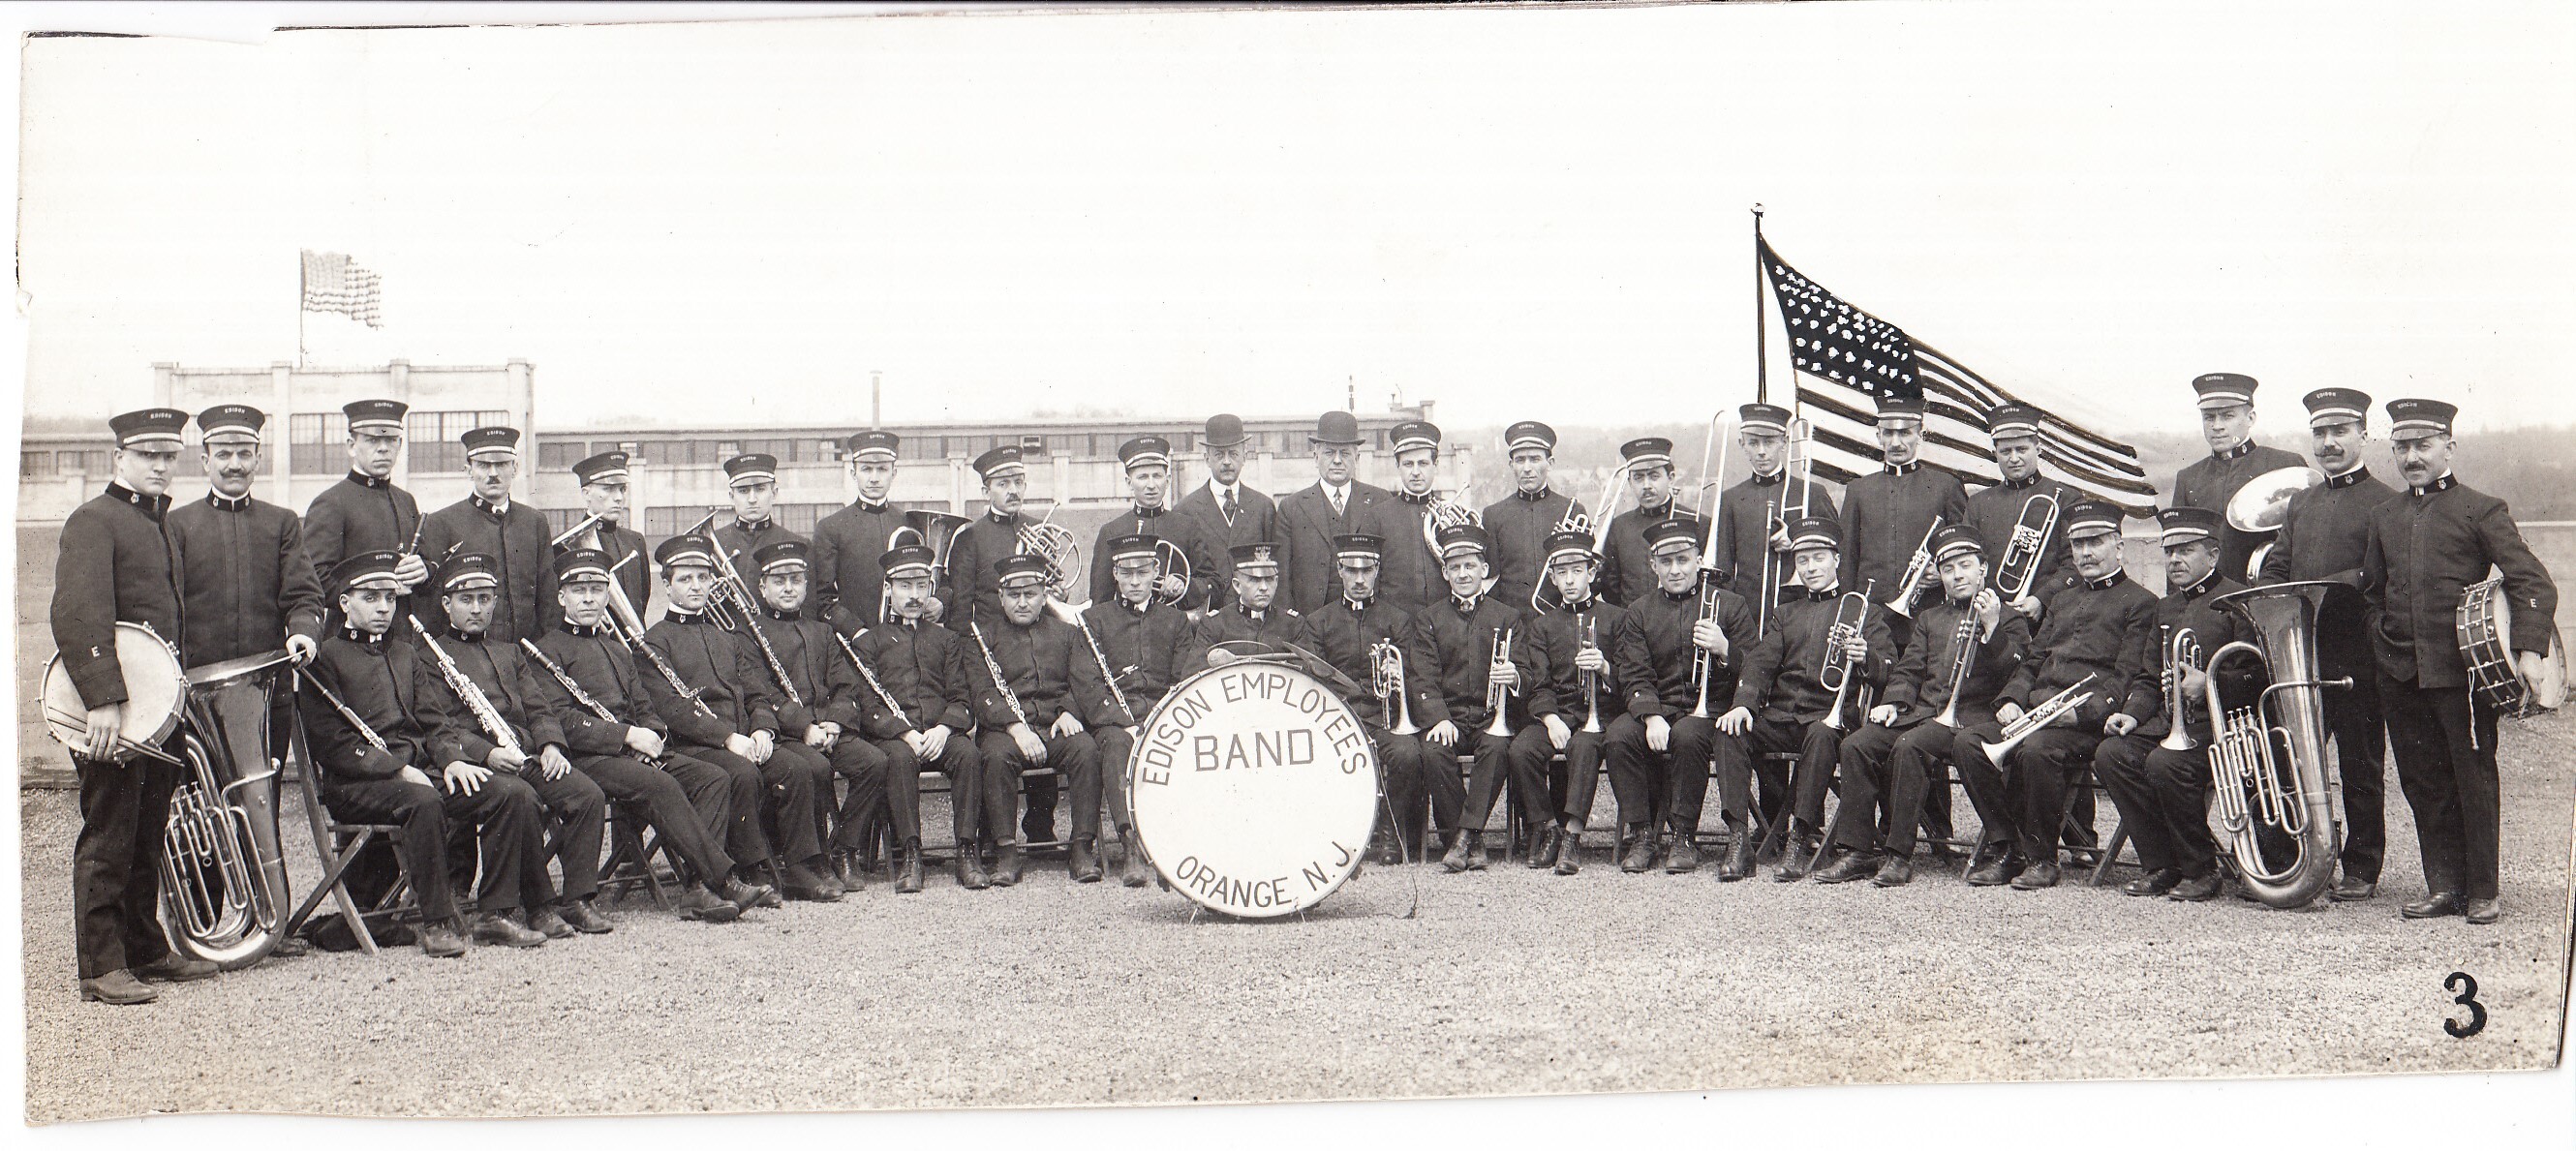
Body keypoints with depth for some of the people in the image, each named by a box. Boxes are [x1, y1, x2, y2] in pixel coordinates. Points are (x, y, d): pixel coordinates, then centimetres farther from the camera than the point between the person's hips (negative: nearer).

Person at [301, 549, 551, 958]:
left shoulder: (405, 654, 24)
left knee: (515, 793, -14)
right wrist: (398, 770, -18)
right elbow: (333, 744, -9)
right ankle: (437, 922, -29)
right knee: (423, 801, -39)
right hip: (358, 783, -7)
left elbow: (434, 719, 20)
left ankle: (495, 913, -13)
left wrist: (452, 760, -2)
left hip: (420, 769, 7)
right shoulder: (325, 657, 1)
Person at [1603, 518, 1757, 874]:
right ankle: (1641, 835, -17)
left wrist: (1724, 650, -20)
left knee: (1687, 736, -36)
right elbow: (1635, 674, 2)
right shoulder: (1639, 612, 14)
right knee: (1617, 737, -28)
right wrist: (1651, 717, -17)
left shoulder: (1730, 605, 8)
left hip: (1709, 710, -3)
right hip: (1657, 709, 3)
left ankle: (1684, 837, -23)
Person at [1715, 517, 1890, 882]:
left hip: (1832, 714, -4)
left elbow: (1888, 667, 0)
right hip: (1782, 714, 4)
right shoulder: (1788, 612, 25)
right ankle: (1739, 841, -27)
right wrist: (1744, 703, -9)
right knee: (1731, 732, -25)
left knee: (1821, 735, -38)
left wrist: (1866, 657, -26)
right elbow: (1761, 660, 11)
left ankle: (1798, 839, -34)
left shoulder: (1865, 610, 13)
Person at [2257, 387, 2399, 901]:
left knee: (2361, 767, 2)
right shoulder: (2301, 504, 20)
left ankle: (2361, 870, 10)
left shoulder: (2385, 503, 0)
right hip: (2300, 652, 5)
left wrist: (2329, 586, -23)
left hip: (2357, 659, -5)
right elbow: (2274, 569, 18)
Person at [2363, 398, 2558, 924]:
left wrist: (2527, 649, -17)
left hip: (2461, 668, -5)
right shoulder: (2384, 516, 14)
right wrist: (2387, 637, 12)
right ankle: (2444, 886, 17)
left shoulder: (2482, 510, -1)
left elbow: (2534, 583, -6)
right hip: (2400, 673, 5)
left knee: (2474, 779, 1)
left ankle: (2483, 891, 10)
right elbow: (2371, 585, 24)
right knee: (2422, 783, 8)